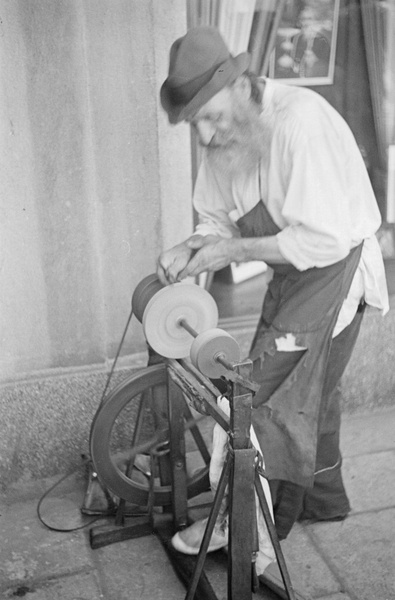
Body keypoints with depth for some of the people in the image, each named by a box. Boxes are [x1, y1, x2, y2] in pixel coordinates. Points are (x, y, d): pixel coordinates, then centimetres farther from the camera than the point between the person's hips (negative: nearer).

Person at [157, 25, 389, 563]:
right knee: (308, 391, 19)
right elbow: (217, 216, 6)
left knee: (274, 391, -5)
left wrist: (232, 250, -27)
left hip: (336, 266, -8)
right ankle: (323, 498, 40)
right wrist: (191, 248, -16)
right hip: (291, 271, 8)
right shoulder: (224, 135, -4)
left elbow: (326, 239, -32)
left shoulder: (301, 121, -30)